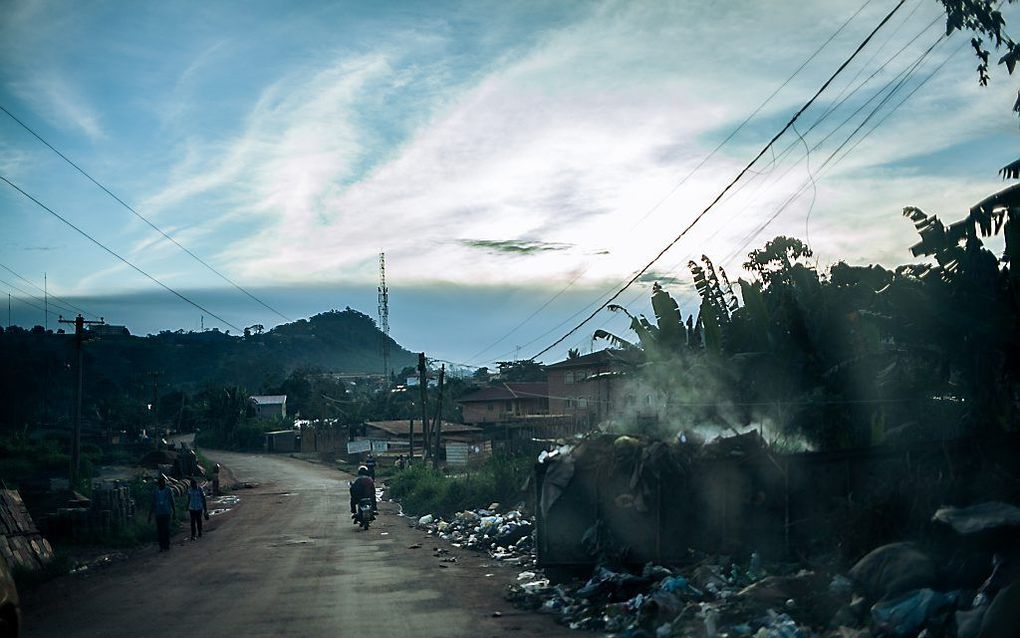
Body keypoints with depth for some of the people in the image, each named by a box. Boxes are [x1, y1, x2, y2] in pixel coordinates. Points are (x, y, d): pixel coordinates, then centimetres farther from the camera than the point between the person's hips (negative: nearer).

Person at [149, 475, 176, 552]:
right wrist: (150, 515, 11)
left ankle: (166, 546, -1)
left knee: (166, 530, -8)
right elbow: (153, 505, 13)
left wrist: (174, 512, 2)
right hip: (158, 513, 3)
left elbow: (172, 503, 5)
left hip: (167, 513, -3)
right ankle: (161, 546, 7)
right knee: (159, 531, 2)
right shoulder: (155, 492, 9)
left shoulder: (169, 491, 1)